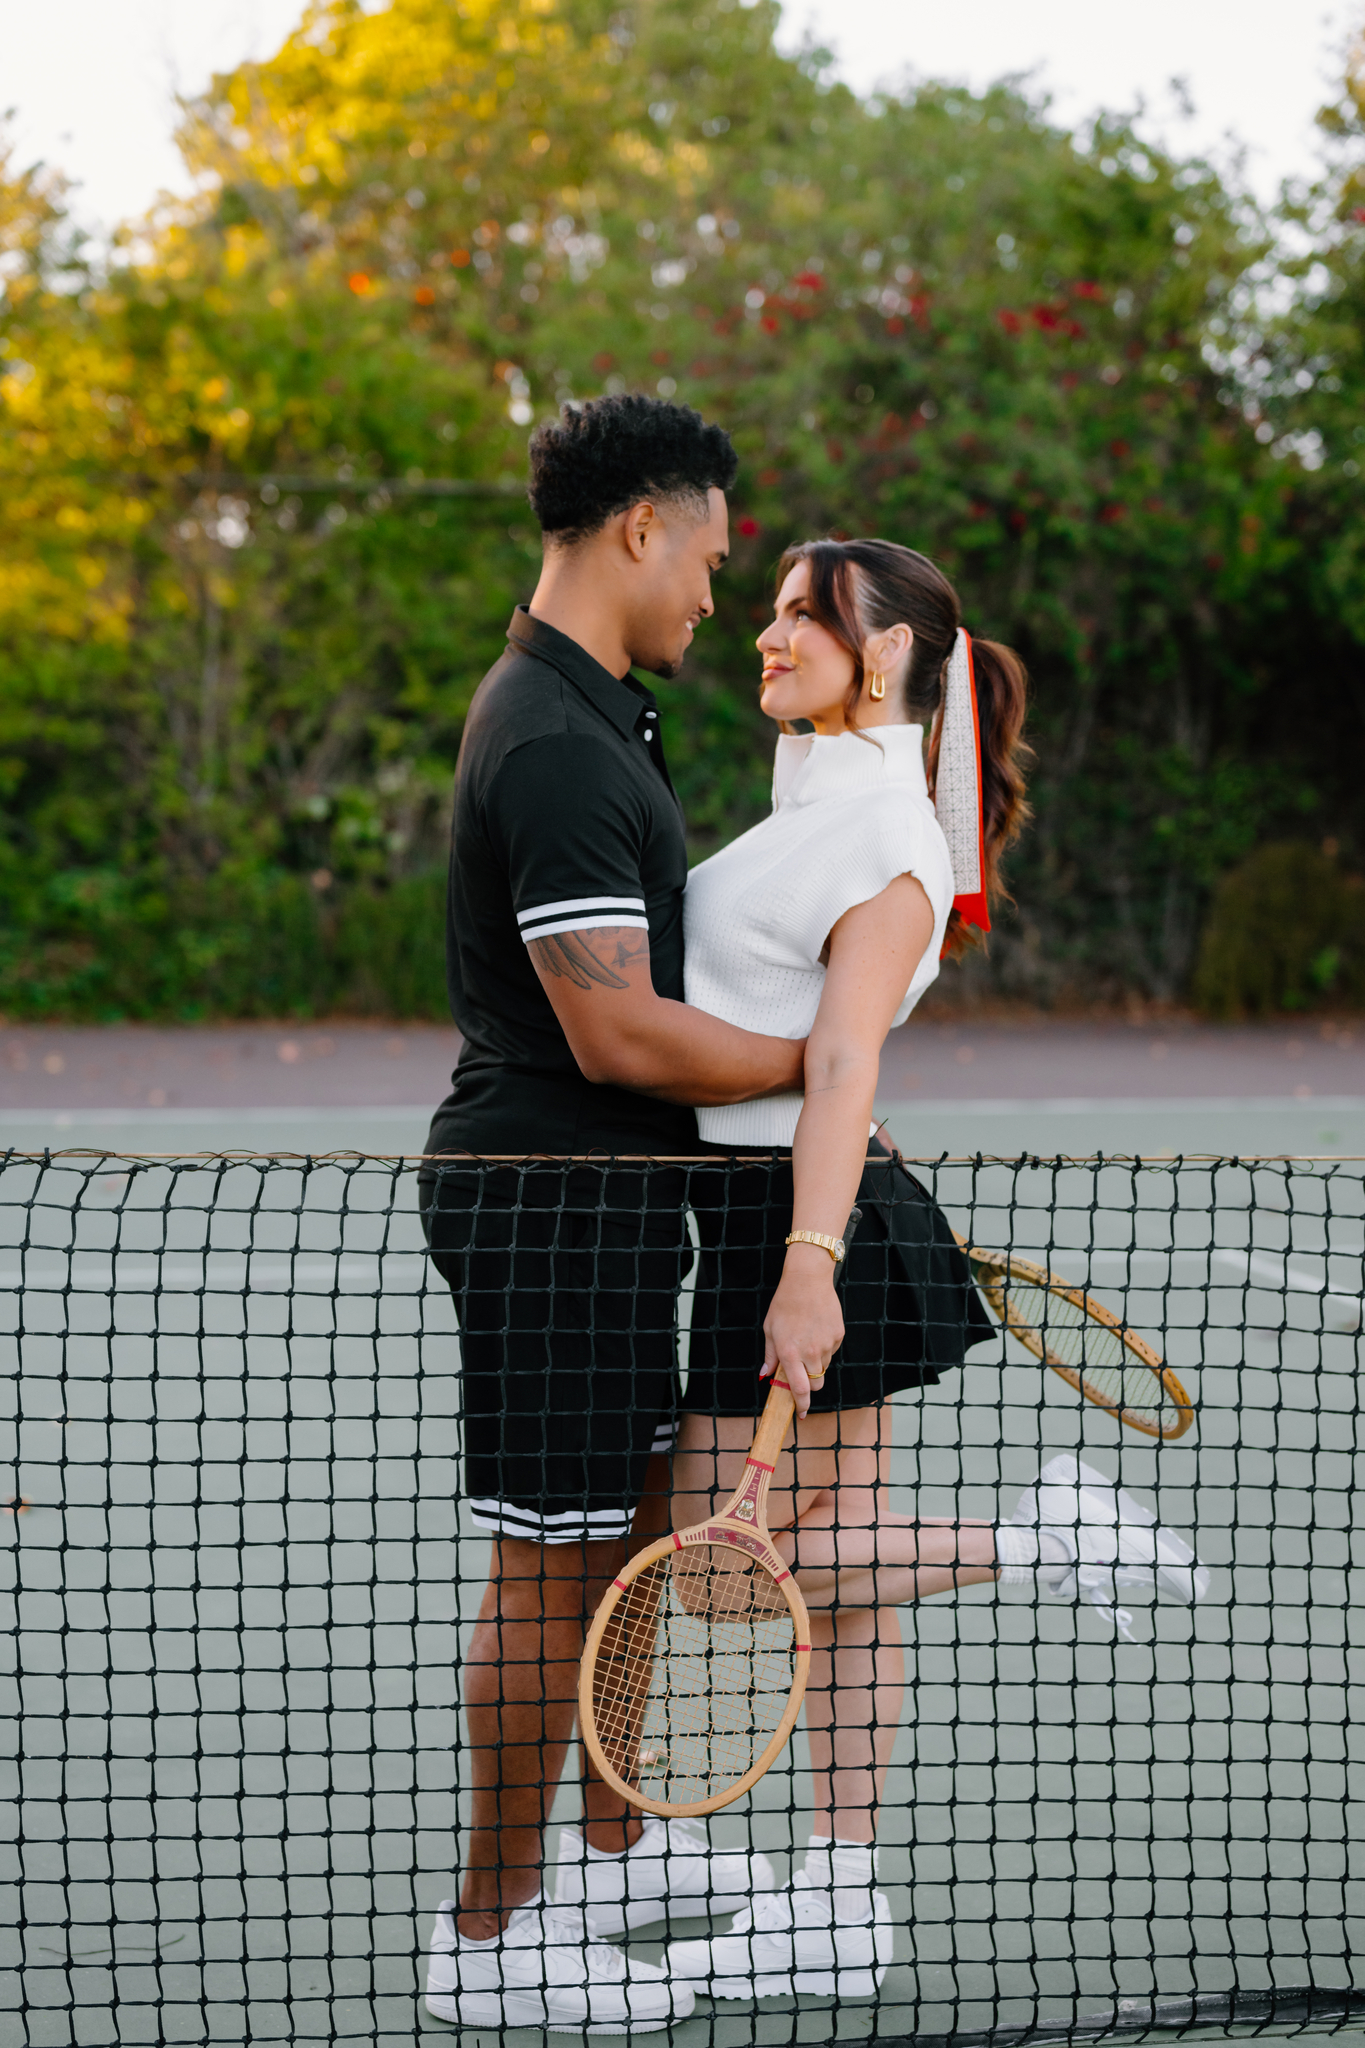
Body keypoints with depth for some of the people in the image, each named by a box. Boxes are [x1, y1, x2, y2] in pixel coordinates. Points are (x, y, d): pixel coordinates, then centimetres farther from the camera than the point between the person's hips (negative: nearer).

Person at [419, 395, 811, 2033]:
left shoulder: (582, 710, 13)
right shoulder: (558, 751, -22)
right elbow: (618, 1035, -26)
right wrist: (813, 1065, -14)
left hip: (602, 1194, 11)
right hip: (548, 1199, -11)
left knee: (627, 1524, 20)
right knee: (548, 1568, -3)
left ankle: (614, 1852, 35)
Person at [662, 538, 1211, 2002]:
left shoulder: (889, 837, -14)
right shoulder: (816, 812, 15)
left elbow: (842, 1064, -23)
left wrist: (810, 1263, -29)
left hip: (806, 1218, -9)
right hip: (762, 1221, 9)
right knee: (831, 1568, 9)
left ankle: (1046, 1537, 1)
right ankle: (837, 1908, 12)